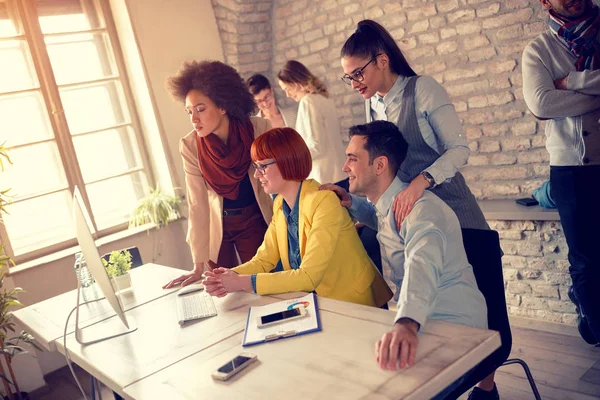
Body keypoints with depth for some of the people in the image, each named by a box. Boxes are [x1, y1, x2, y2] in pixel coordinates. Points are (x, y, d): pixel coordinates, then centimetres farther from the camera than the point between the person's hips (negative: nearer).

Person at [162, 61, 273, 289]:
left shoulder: (258, 130, -19)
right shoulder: (190, 146, -17)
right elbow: (197, 204, -16)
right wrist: (199, 265, -16)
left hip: (254, 221, 0)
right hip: (217, 225, 1)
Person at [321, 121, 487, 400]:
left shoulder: (419, 207, -19)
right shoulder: (388, 204, 8)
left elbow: (423, 263, -39)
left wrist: (407, 323, -57)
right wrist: (352, 203, 12)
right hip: (417, 324, 8)